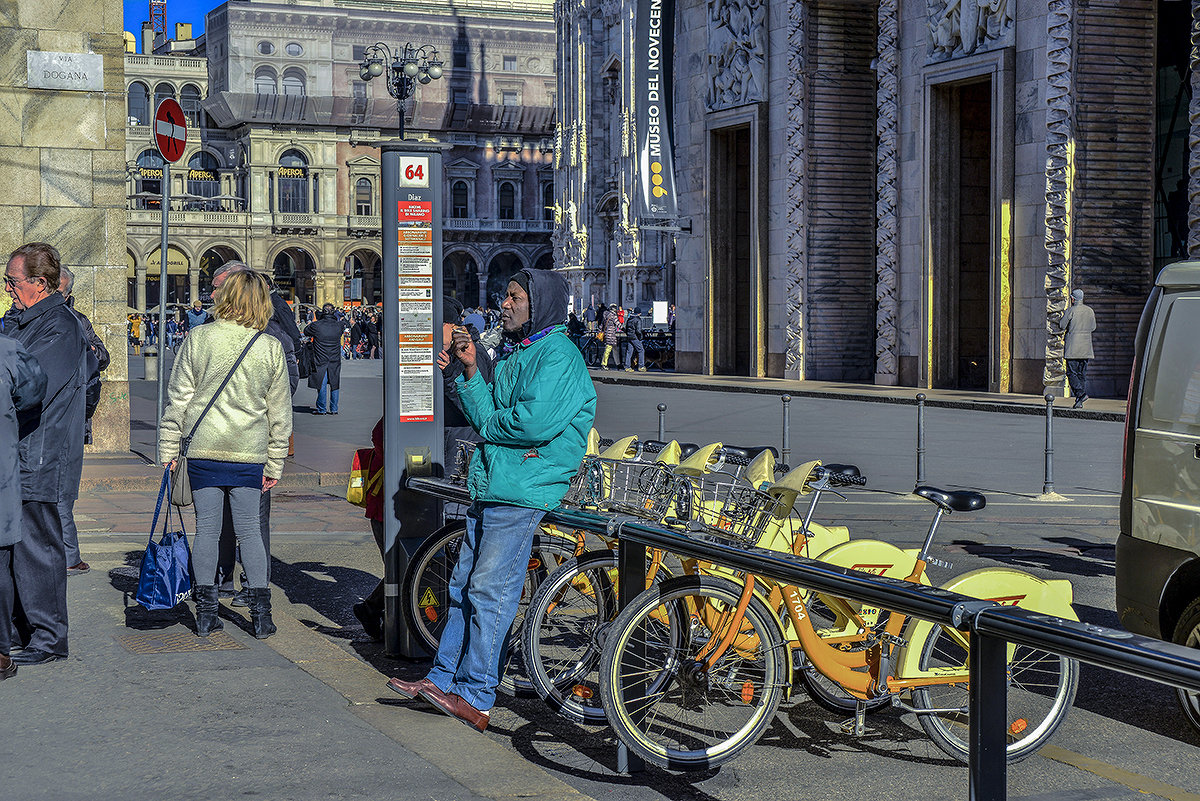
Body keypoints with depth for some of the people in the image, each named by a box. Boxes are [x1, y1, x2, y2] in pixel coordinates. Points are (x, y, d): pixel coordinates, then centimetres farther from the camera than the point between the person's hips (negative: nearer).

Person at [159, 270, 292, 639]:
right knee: (249, 530, 7)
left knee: (206, 528, 6)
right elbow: (280, 412, 6)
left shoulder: (198, 338, -3)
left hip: (203, 449, 0)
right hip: (249, 455, 0)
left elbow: (178, 398, -1)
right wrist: (274, 465, 14)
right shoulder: (271, 348, 0)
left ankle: (206, 612, 10)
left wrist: (168, 449, 7)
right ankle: (260, 613, 8)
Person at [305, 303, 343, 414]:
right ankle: (334, 409, 14)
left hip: (321, 360, -2)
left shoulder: (316, 325, -12)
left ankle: (321, 409, 7)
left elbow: (306, 332, 5)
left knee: (321, 385, 4)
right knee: (334, 385, 10)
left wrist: (313, 321, 19)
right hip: (335, 361, 2)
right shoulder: (338, 326, -5)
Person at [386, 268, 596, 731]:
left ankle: (476, 699, -5)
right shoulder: (515, 354, 20)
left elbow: (535, 422, -23)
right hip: (490, 486, 10)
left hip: (522, 492, -10)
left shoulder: (558, 355, -11)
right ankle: (443, 678, 19)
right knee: (463, 587, 12)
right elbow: (485, 417, 16)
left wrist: (488, 425, -6)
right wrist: (470, 370, 4)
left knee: (489, 591, -9)